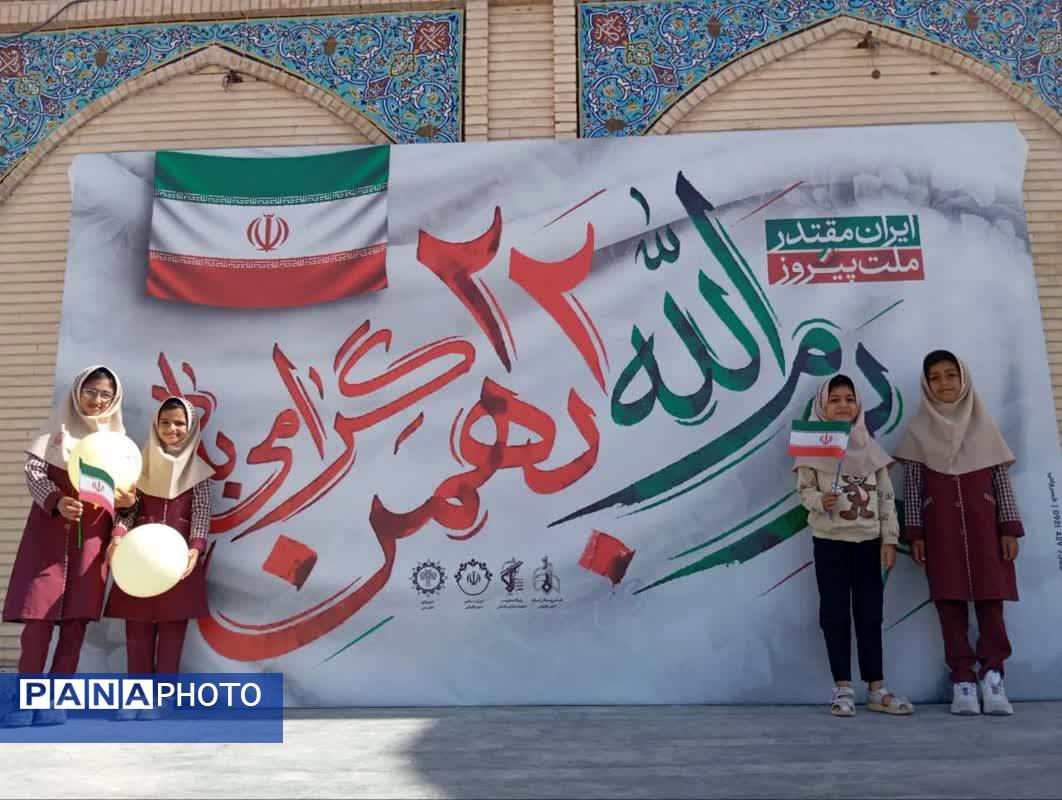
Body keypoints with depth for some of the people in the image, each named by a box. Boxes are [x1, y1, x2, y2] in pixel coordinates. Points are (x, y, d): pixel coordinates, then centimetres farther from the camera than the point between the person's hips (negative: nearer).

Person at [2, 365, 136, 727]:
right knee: (40, 614, -7)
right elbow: (33, 471, -5)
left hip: (92, 536, 2)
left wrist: (128, 501, -12)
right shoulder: (58, 426, 3)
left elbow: (126, 491, 11)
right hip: (50, 529, -2)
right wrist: (57, 501, -23)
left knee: (76, 619, 0)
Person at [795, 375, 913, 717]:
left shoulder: (869, 446, 5)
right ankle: (843, 688, 11)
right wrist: (820, 501, -26)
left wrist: (889, 539, 0)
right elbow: (804, 489, -4)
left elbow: (886, 496, 5)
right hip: (830, 540, -2)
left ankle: (876, 689, 16)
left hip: (868, 539, 3)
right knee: (835, 613, 2)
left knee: (870, 613, 7)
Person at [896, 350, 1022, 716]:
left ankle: (992, 676, 4)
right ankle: (962, 679, 5)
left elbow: (1001, 480, 6)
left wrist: (1009, 528, 0)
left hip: (983, 523, 1)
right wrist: (915, 533, -3)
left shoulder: (984, 425, 7)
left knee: (991, 596, -4)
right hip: (941, 527, -1)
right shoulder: (919, 430, 4)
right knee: (950, 601, 0)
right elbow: (912, 486, 2)